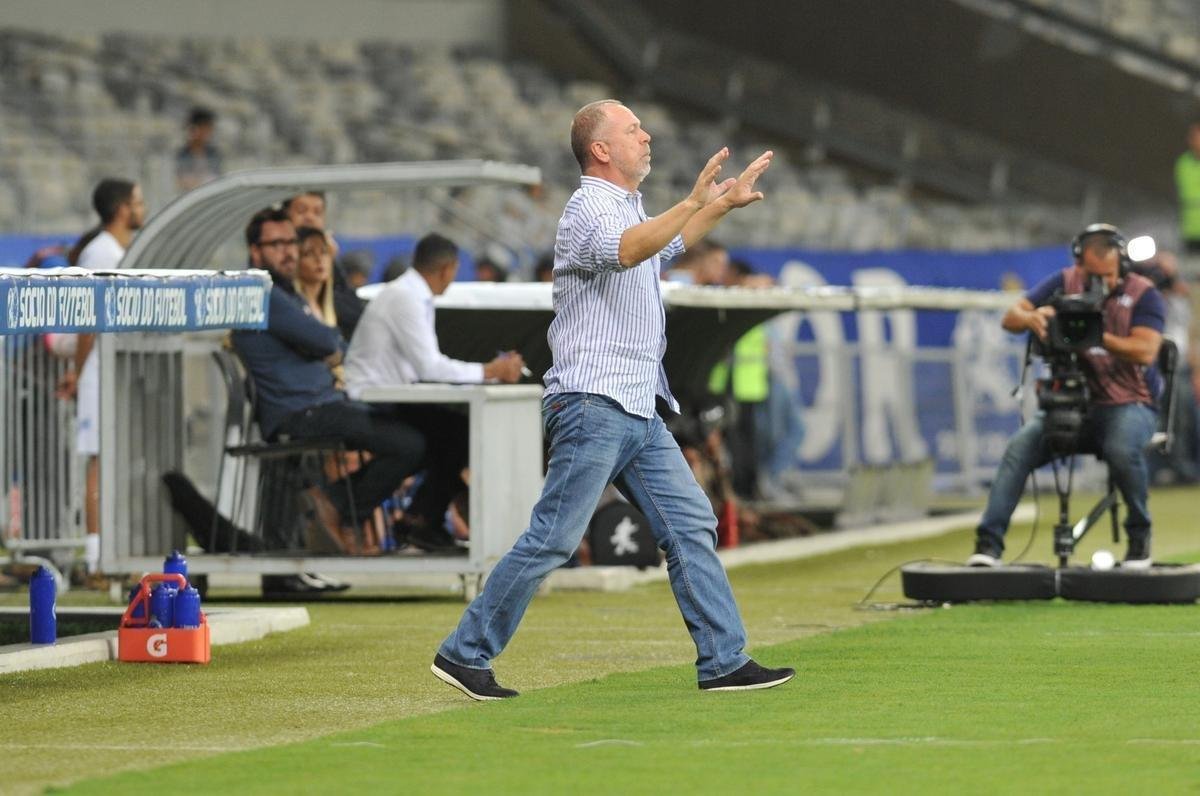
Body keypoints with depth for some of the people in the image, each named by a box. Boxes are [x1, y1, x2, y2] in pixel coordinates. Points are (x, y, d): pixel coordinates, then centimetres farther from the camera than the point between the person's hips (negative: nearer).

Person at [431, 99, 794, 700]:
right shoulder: (589, 209, -11)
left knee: (691, 526, 3)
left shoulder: (628, 209, 20)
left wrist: (723, 204, 42)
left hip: (639, 413, 10)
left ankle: (724, 661, 3)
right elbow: (626, 250, -35)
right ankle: (463, 653, -2)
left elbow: (665, 246, 44)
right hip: (591, 406, -10)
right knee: (552, 539, -9)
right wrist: (693, 203, -43)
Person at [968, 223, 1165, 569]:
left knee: (1123, 449, -36)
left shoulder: (1143, 294, -4)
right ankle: (988, 542, -25)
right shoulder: (1064, 283, 5)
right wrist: (1032, 318, -27)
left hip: (1127, 403, -3)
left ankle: (1139, 535, -11)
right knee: (1020, 446, -23)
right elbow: (1010, 318, -1)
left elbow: (1146, 352, -19)